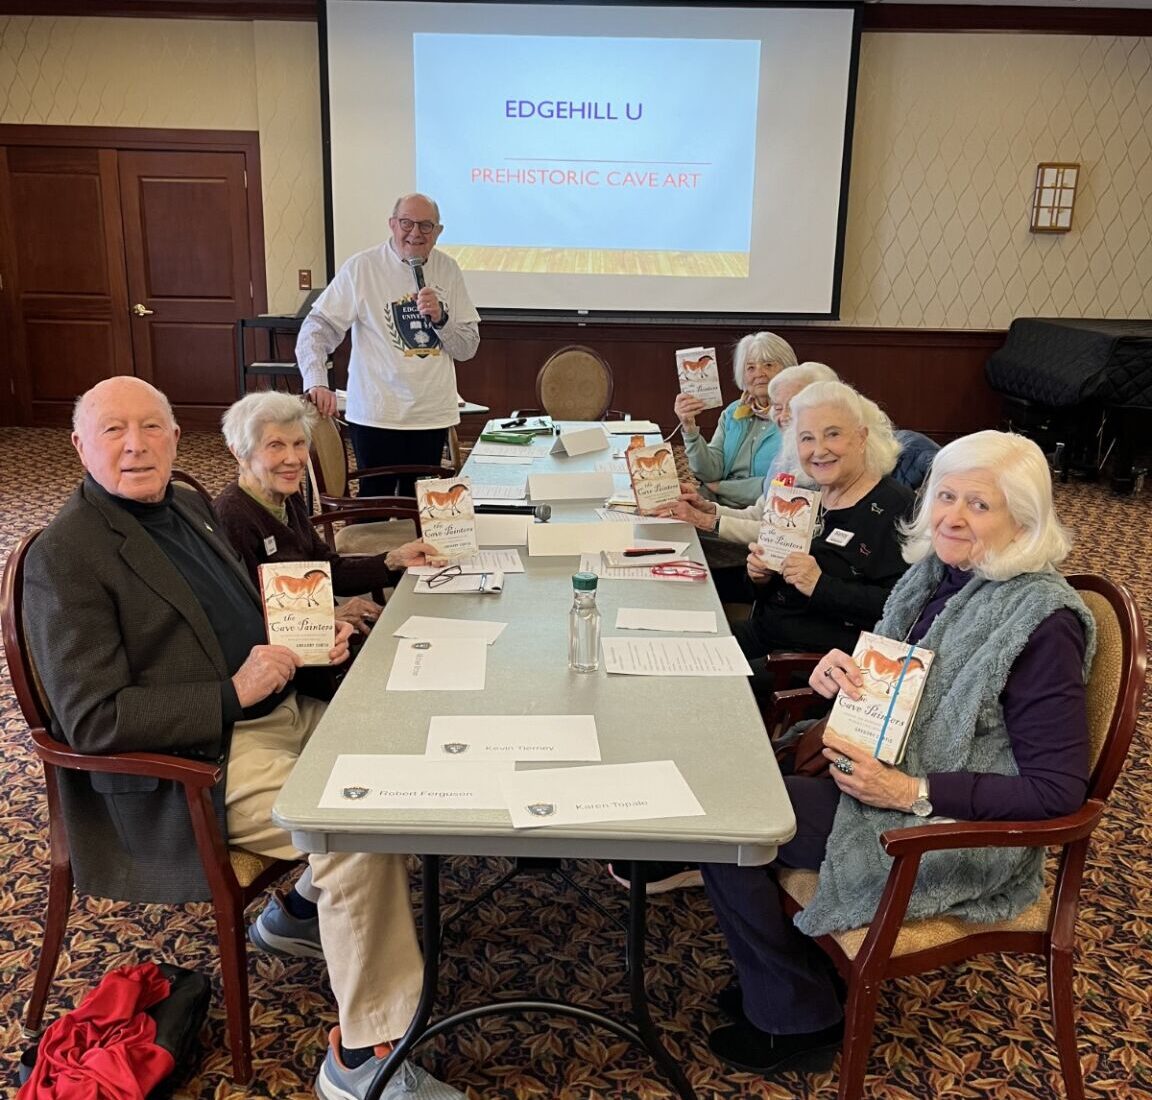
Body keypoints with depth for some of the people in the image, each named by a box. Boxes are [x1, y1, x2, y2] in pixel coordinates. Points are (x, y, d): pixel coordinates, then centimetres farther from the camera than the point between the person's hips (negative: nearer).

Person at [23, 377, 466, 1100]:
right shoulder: (65, 558, -15)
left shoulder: (188, 505, 11)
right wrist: (233, 694, -22)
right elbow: (92, 719, -20)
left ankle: (304, 910, 26)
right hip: (201, 763, -9)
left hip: (279, 708, 9)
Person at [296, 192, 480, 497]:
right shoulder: (361, 268, -4)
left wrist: (440, 317, -12)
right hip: (376, 416, -3)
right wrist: (317, 383, -22)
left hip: (433, 416, 4)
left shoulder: (447, 270, 6)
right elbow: (316, 329, -7)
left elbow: (468, 348, 6)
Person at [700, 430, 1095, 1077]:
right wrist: (838, 671, -8)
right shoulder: (933, 575, 2)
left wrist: (911, 791, -24)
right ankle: (783, 975, 18)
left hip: (958, 836, -7)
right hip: (880, 781, 8)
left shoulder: (1043, 622, -20)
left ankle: (799, 1019, 10)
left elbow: (1058, 789, -21)